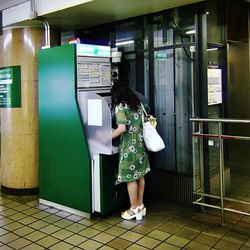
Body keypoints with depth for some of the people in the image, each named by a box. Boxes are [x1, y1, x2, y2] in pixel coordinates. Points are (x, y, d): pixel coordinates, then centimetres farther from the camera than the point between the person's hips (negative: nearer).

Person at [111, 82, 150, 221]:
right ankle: (140, 205, 24)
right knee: (140, 175, 13)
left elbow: (122, 128, -19)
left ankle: (134, 209, 13)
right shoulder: (137, 103, 11)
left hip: (129, 145, -8)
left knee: (131, 177, 2)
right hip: (140, 143, 8)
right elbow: (143, 122, 14)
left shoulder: (120, 106, -10)